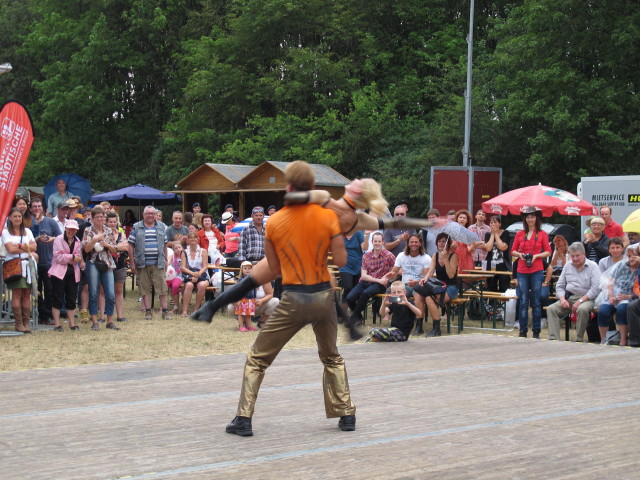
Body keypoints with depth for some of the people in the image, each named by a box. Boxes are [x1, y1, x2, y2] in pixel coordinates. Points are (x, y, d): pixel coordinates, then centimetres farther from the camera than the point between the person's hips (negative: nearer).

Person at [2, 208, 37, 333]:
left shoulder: (27, 231, 18)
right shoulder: (5, 232, 5)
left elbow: (34, 247, 5)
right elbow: (10, 249, -8)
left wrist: (19, 246, -7)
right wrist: (27, 248, -2)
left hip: (27, 264, 4)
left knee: (27, 294, -1)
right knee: (17, 293, -9)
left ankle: (26, 322, 0)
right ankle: (18, 323, -7)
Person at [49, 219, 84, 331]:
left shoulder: (78, 241, 13)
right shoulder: (58, 239, -3)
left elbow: (79, 256, 14)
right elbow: (58, 257, -11)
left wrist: (80, 260, -8)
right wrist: (72, 257, -13)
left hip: (73, 272, 5)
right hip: (59, 271, -5)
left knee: (72, 299, 8)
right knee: (58, 299, -2)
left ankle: (72, 323, 15)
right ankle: (57, 324, 2)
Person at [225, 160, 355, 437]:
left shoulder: (274, 222, -4)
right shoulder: (328, 217, -5)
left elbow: (274, 268, 1)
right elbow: (341, 261, -5)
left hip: (293, 299, -2)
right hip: (323, 295, 2)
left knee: (257, 359, 10)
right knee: (332, 358, 24)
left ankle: (244, 419, 6)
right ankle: (346, 414, 22)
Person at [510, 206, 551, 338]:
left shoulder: (542, 234, 5)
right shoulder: (520, 234, 10)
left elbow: (548, 252, 4)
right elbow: (513, 251, 14)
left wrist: (536, 256, -10)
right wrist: (519, 254, -6)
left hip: (537, 271, -2)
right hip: (522, 271, 2)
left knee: (536, 301, 0)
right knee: (523, 301, 1)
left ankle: (536, 331, 6)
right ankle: (523, 331, 6)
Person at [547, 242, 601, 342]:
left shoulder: (593, 266, -1)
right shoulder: (567, 266, 16)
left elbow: (595, 288, -12)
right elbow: (559, 286, 15)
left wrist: (580, 301, -18)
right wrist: (562, 299, -5)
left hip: (586, 298, -5)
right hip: (569, 298, 5)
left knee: (582, 309, -38)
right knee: (551, 309, -18)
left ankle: (579, 339, -27)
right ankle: (553, 338, -25)